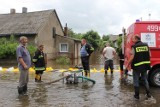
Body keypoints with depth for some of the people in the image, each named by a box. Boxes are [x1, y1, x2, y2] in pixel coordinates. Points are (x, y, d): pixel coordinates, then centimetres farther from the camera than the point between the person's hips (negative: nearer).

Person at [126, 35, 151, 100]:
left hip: (137, 66, -4)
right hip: (145, 65, 5)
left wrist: (128, 64, -3)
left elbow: (132, 57, -15)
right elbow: (149, 55, 5)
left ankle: (137, 95, 14)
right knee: (145, 79, 20)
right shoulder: (146, 45, 3)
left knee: (136, 81, 8)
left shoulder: (134, 47, -11)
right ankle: (148, 94, 22)